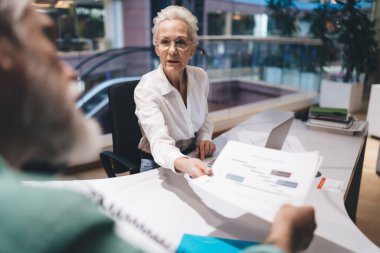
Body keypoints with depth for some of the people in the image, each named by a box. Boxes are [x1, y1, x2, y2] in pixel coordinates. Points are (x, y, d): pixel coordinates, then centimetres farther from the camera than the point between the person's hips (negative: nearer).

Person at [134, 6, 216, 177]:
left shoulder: (200, 77, -5)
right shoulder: (146, 89, -21)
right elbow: (160, 142, -35)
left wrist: (204, 138, -10)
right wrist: (183, 164, -56)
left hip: (194, 158, 5)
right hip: (159, 165, -5)